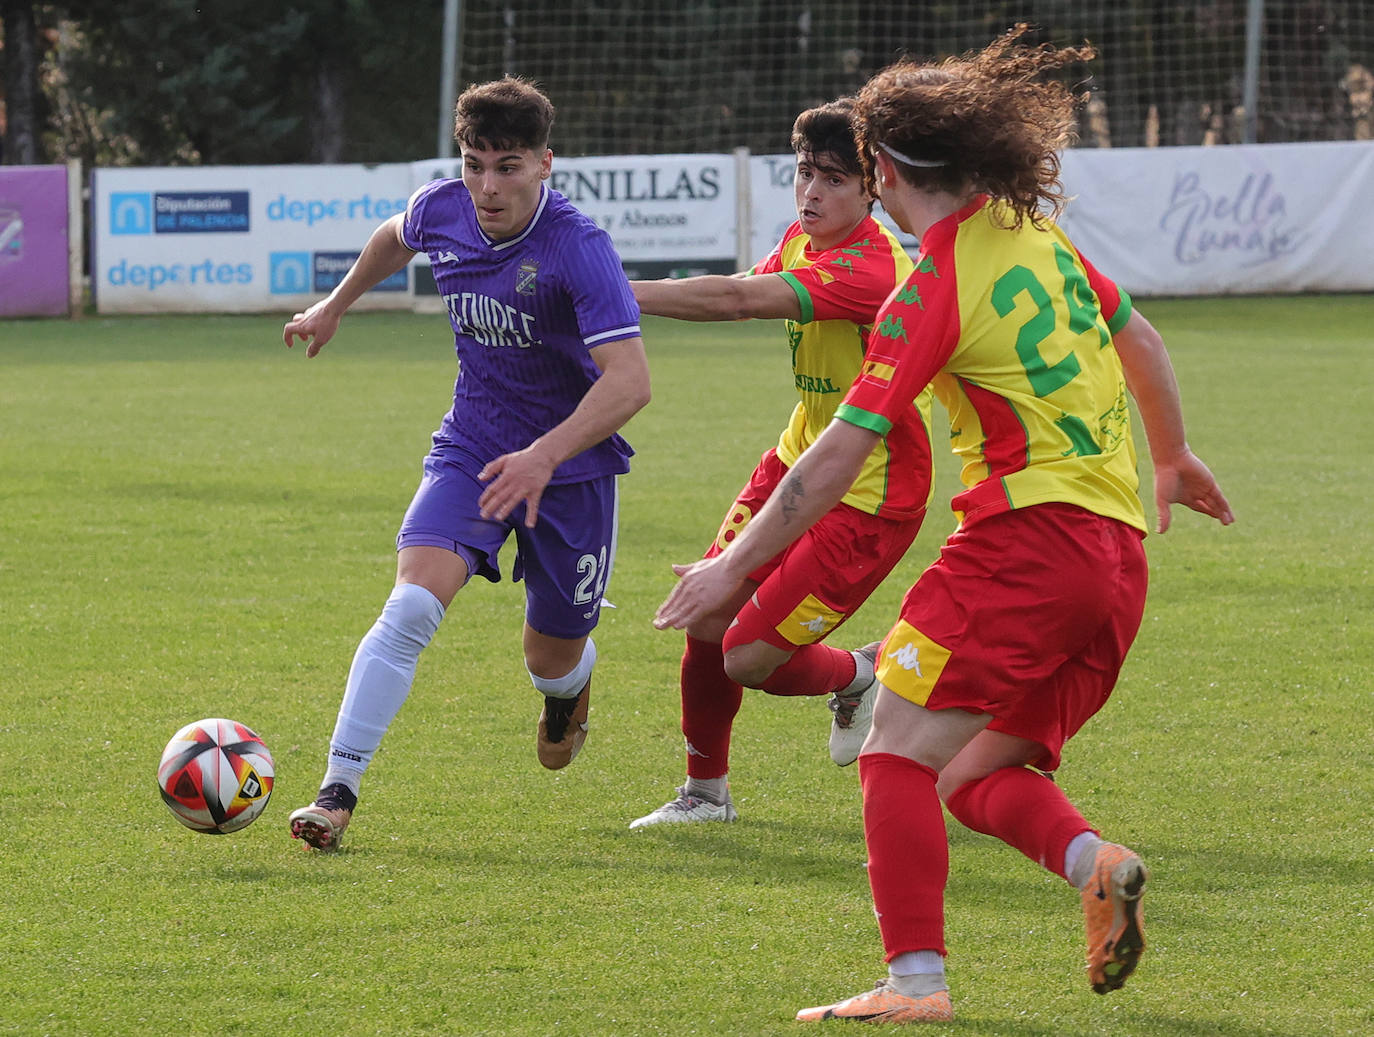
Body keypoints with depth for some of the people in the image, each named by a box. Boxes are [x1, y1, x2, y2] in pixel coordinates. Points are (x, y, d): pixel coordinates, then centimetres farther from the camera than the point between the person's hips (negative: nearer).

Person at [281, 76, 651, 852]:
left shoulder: (578, 248, -26)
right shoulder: (442, 210, -9)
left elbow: (630, 381, -33)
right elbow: (395, 239, 19)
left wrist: (546, 455, -45)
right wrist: (335, 306, 31)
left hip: (571, 463, -3)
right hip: (471, 450, 3)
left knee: (551, 661, 10)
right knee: (411, 607, -20)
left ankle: (572, 682, 50)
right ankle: (339, 792, -20)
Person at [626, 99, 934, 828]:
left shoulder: (871, 269, -29)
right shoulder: (800, 243, 2)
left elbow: (738, 299, -38)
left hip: (869, 494, -8)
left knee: (750, 658, -10)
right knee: (708, 620, 4)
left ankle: (858, 676, 23)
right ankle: (705, 791, 24)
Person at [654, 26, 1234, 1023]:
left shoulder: (932, 292, -9)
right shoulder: (1042, 238, 14)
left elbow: (837, 457, -11)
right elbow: (1142, 343, 28)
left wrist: (732, 566, -4)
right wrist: (1171, 458, 45)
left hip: (1026, 535, -8)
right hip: (1118, 555, 8)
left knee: (899, 754, -6)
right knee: (976, 774, 15)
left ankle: (915, 978, -17)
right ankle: (1094, 862, -12)